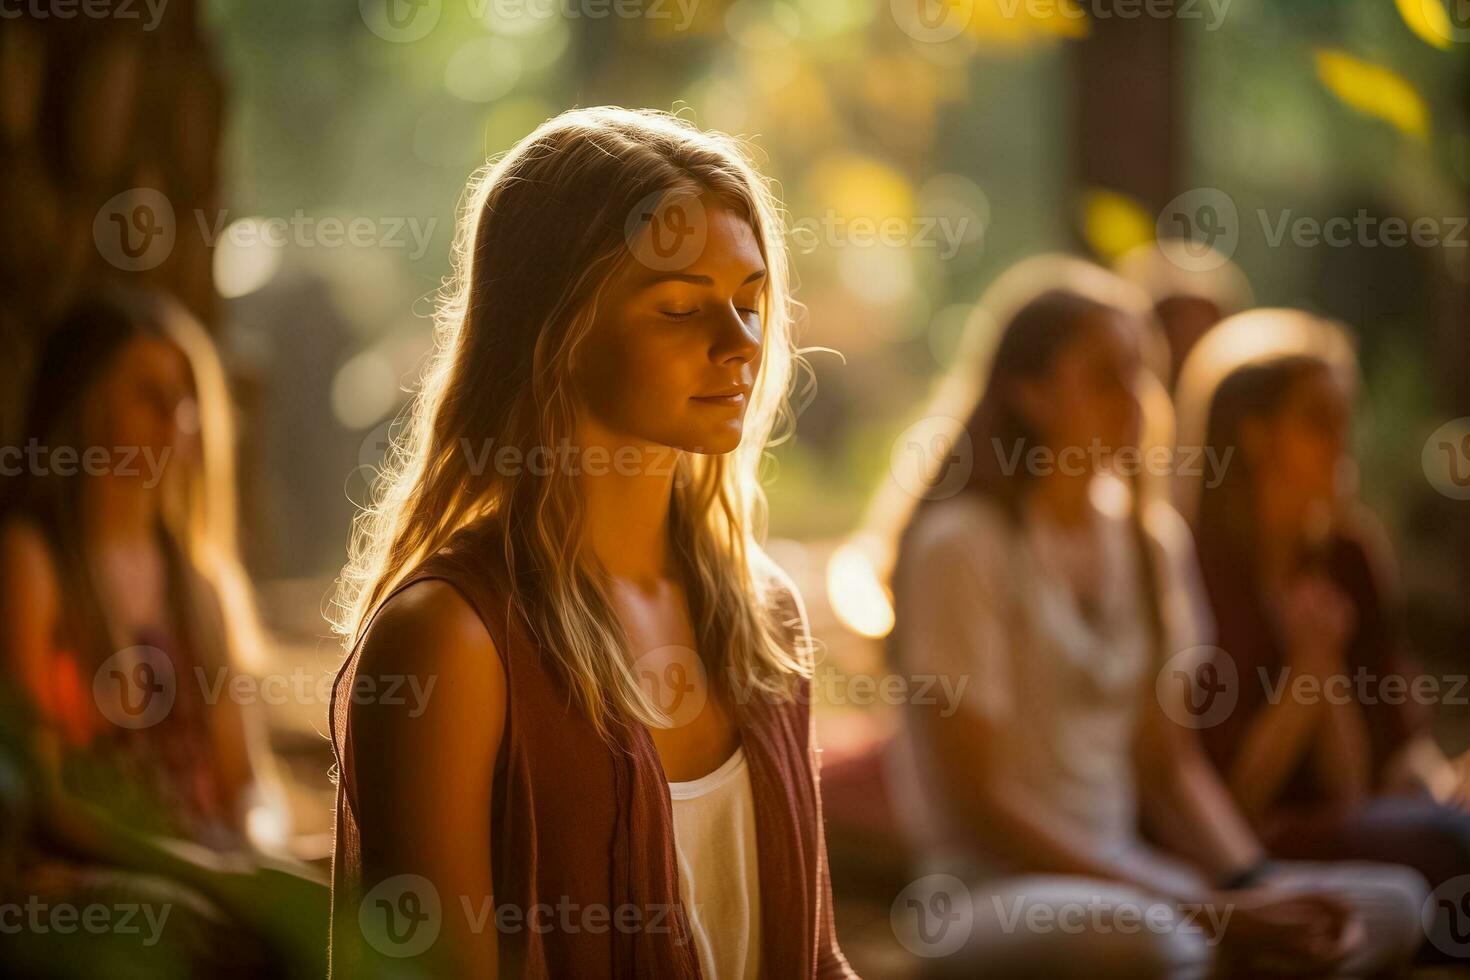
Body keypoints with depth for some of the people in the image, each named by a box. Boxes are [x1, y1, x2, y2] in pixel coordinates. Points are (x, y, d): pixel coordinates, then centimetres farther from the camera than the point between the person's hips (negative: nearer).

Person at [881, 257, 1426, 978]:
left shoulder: (1150, 538, 11)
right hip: (988, 892, -7)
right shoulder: (963, 545, -11)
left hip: (1122, 872, 7)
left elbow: (1169, 761, 13)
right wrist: (1204, 912, -20)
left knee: (1390, 904, -12)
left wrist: (1254, 887, -8)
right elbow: (976, 802, -15)